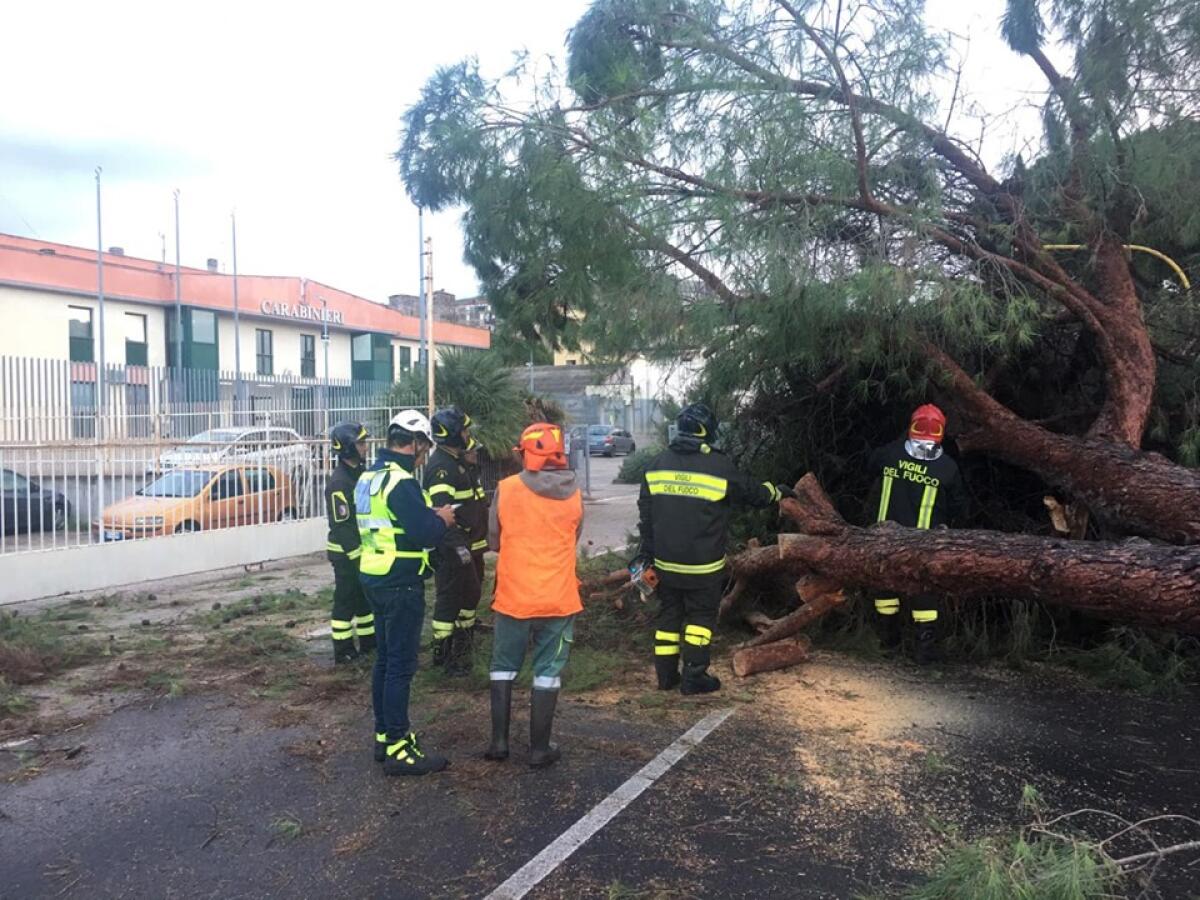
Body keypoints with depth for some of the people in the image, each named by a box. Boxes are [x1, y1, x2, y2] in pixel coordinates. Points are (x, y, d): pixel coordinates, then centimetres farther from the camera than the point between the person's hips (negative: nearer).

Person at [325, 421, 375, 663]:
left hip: (361, 548, 9)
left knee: (365, 596, 17)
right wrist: (356, 556, -21)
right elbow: (341, 526, -22)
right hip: (346, 553, -9)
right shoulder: (339, 482, -20)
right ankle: (343, 651, 9)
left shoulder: (358, 473, 9)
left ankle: (369, 641, 30)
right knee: (345, 600, 0)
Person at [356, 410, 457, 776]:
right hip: (401, 584, -10)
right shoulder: (402, 482, -20)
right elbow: (424, 533, -25)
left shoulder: (368, 477, 11)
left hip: (375, 578, 10)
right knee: (401, 665, -3)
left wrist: (428, 515, 11)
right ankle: (398, 749, 3)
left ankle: (384, 735, 28)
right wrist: (442, 519, -6)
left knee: (385, 659, 17)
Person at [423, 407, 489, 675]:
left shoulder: (460, 459, 13)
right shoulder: (440, 466, -19)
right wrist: (457, 545, -32)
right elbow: (441, 511, -28)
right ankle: (442, 652, 6)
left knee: (471, 590, 20)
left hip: (468, 541, 10)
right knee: (450, 597, -4)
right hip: (451, 545, -10)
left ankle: (463, 640, 36)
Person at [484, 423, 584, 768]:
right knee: (547, 672, 9)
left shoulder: (506, 489, -8)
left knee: (504, 668, 16)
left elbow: (494, 541, 1)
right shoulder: (574, 495, -3)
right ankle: (539, 749, 14)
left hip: (513, 597, 0)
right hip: (558, 599, 1)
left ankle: (499, 741, 19)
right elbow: (573, 541, 8)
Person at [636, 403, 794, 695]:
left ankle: (666, 675, 21)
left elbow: (646, 513, 6)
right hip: (703, 565, -4)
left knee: (669, 613, 15)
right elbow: (754, 493, 5)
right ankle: (694, 677, 11)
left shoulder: (658, 463, 2)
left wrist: (647, 551, 13)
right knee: (701, 615, 9)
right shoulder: (720, 466, -10)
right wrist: (780, 492, 25)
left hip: (666, 561, 4)